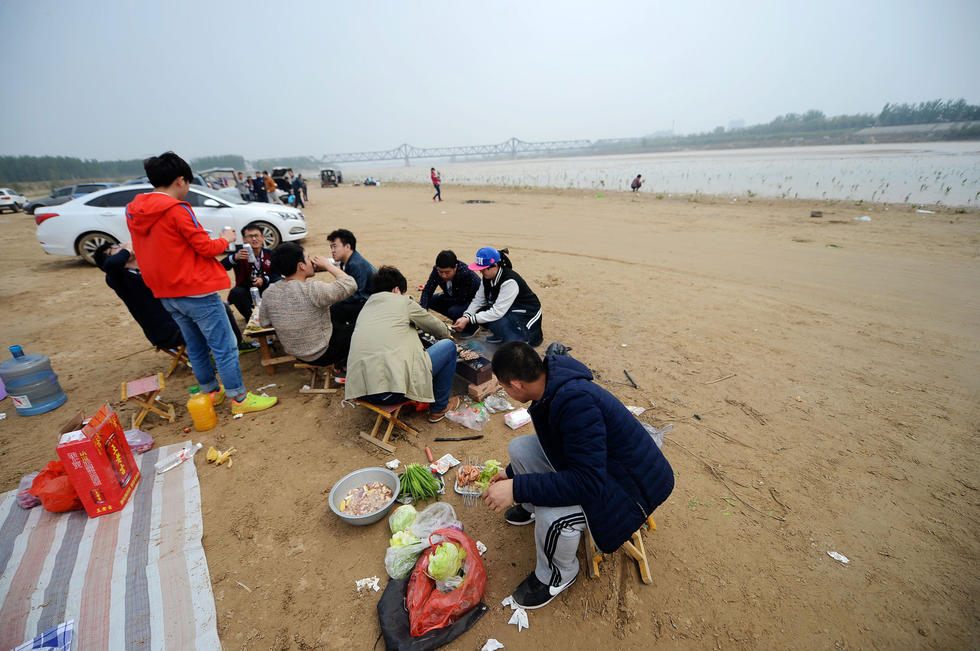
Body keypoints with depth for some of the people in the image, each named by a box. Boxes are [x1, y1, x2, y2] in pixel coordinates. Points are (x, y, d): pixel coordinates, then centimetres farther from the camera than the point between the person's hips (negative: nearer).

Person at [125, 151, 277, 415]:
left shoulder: (133, 212, 9)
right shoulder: (177, 209, -16)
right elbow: (206, 248, -15)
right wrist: (225, 239, 4)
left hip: (166, 294, 9)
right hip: (196, 291, -9)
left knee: (196, 347, 19)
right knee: (224, 347, -1)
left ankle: (210, 392, 31)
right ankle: (239, 399, 6)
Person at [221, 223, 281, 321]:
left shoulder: (270, 254, -3)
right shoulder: (239, 252, -9)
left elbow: (277, 274, -4)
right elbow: (221, 267, -23)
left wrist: (264, 279, -25)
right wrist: (235, 258, -44)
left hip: (266, 291, 1)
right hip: (247, 293, -1)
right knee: (236, 292, -33)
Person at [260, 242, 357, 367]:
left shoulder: (269, 293, -10)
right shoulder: (313, 290, -31)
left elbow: (264, 323, 3)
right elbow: (350, 285, -24)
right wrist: (327, 264, -13)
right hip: (321, 355, -7)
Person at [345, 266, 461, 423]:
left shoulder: (366, 307, 21)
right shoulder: (402, 301, 5)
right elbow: (437, 328, 17)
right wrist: (447, 334, 41)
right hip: (394, 387, -7)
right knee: (449, 346, 10)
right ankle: (439, 408, 23)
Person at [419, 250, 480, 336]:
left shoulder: (466, 274, -35)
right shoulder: (437, 270, -18)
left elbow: (462, 300, -31)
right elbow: (427, 290, -15)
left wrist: (440, 298, -19)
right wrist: (423, 308, -34)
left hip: (472, 300, -7)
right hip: (454, 298, 7)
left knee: (454, 311, -34)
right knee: (429, 300, -8)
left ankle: (472, 326, -2)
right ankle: (457, 320, 7)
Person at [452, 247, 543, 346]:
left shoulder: (510, 282, -30)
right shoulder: (487, 278, -5)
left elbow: (497, 312, -33)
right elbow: (478, 300, -4)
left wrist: (468, 320, -33)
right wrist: (465, 317, -23)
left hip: (527, 314, -7)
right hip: (507, 311, 7)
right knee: (478, 313, -12)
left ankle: (535, 334, -1)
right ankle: (500, 335, 10)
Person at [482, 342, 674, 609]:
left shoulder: (576, 401, -36)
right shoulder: (552, 388, -6)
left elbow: (590, 482, -35)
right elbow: (549, 444, 13)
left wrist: (517, 488, -32)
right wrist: (510, 473, 22)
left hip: (629, 486, -8)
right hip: (588, 459, 9)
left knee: (552, 516, -32)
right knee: (518, 447, -1)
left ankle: (558, 575, 4)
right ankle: (532, 506, 29)